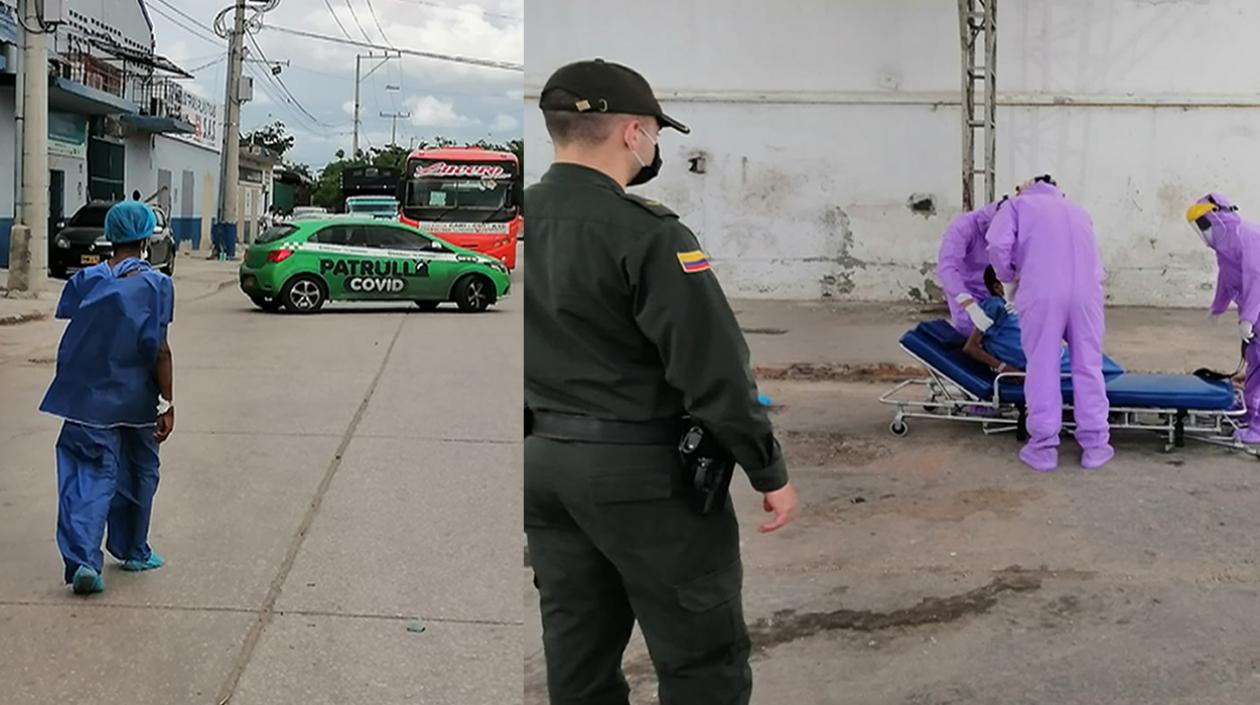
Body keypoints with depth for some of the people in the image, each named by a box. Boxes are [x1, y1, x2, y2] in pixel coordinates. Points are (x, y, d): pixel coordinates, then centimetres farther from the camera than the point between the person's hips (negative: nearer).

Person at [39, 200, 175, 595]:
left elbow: (73, 340, 4)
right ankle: (133, 551, 31)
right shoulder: (154, 285, -9)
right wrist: (167, 405, -9)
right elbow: (158, 350, -12)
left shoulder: (85, 280, 0)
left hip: (89, 397, 2)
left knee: (89, 476, 1)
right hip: (136, 399, -2)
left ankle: (83, 558, -16)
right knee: (138, 473, 17)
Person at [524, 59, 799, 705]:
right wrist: (769, 472, -8)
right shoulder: (643, 232, -18)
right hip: (641, 467, -7)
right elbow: (713, 369, -18)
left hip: (541, 461, 8)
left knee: (577, 652, 16)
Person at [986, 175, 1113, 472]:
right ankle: (1095, 445, 13)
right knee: (1088, 366, 9)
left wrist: (1009, 280, 17)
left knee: (1042, 367, 4)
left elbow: (999, 246, 2)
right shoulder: (1078, 210, 33)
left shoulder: (1018, 205, 20)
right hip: (1087, 291, 3)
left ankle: (1044, 447, 7)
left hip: (1043, 293, -3)